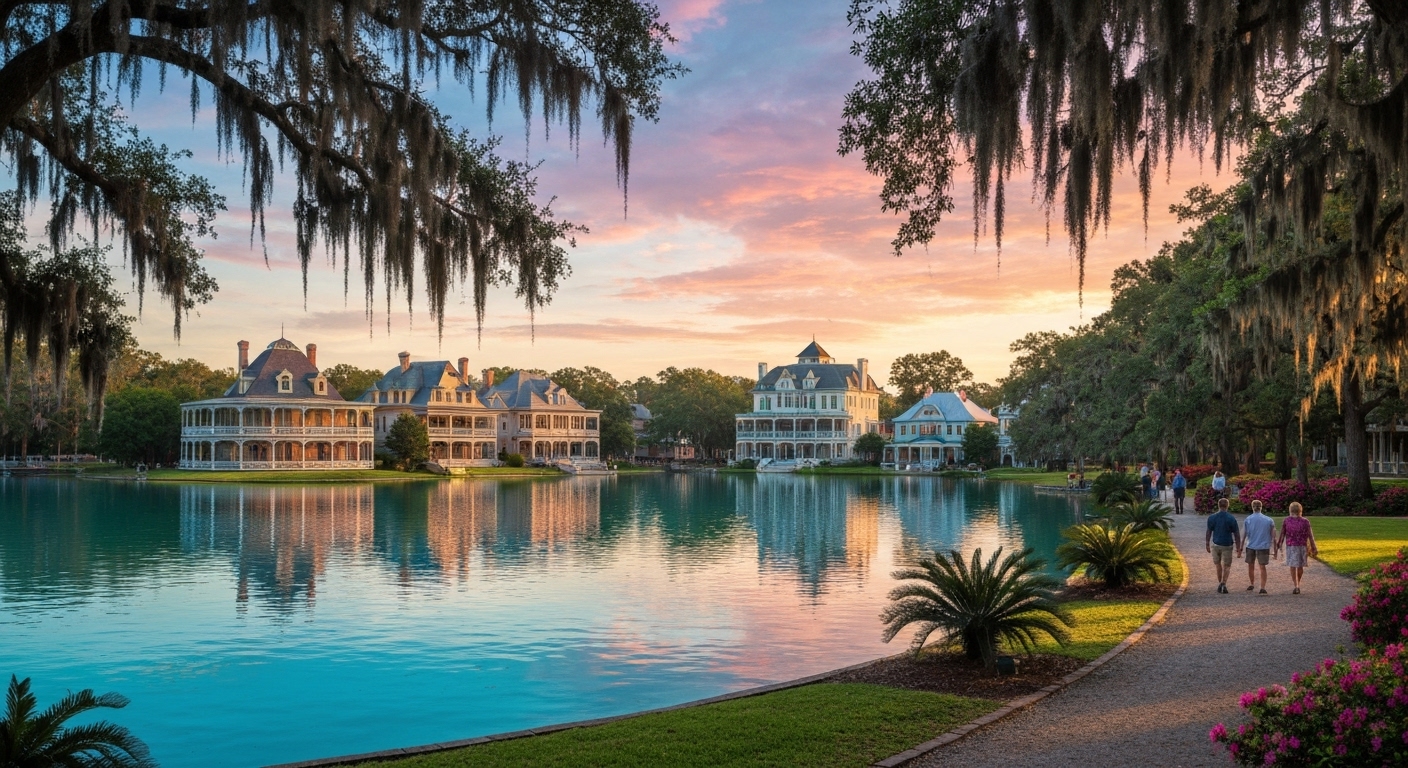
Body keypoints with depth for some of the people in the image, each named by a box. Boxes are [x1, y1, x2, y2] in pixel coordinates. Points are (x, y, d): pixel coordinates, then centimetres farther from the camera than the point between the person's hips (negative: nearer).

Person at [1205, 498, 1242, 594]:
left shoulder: (1211, 517, -6)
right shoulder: (1231, 519, -11)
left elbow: (1209, 532, 2)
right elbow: (1237, 535, -8)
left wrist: (1207, 544, 15)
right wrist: (1238, 549, -1)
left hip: (1216, 544, 1)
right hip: (1228, 545, -1)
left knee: (1218, 564, 21)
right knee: (1227, 566, 9)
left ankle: (1220, 583, 25)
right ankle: (1223, 583, -12)